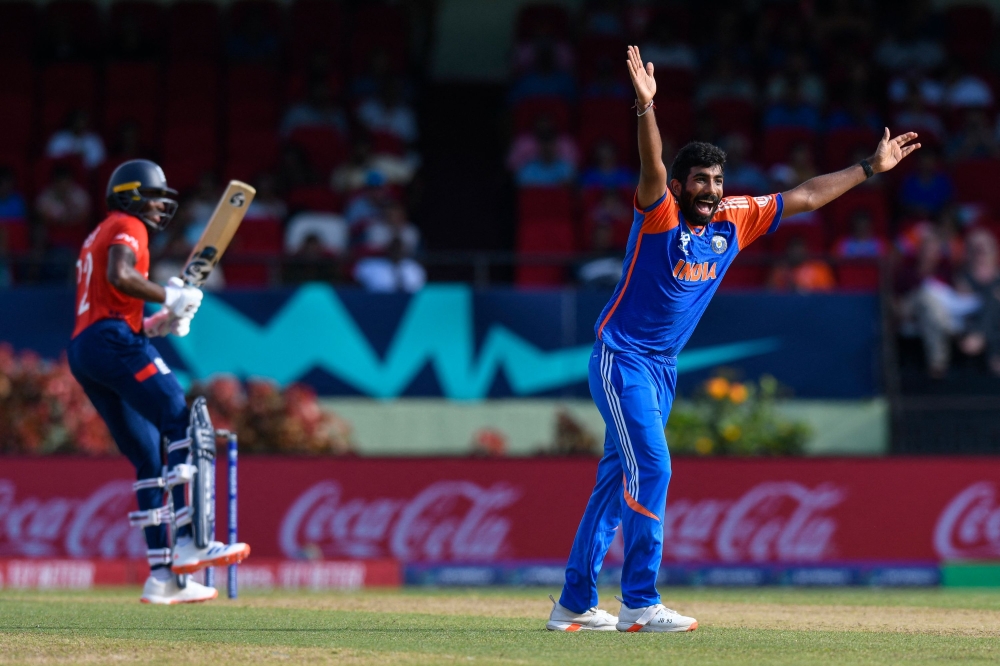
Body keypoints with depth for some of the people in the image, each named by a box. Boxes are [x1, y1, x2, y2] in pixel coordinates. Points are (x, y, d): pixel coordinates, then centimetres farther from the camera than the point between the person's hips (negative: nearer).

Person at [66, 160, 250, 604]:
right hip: (113, 340, -10)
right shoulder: (127, 227, 2)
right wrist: (170, 296, -10)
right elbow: (119, 276, -20)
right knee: (185, 426, -18)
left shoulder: (96, 237, 32)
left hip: (82, 351, 10)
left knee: (149, 459, 8)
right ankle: (191, 542, -31)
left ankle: (163, 576, 2)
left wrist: (155, 325, 19)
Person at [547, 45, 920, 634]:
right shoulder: (660, 213, -14)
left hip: (664, 369, 7)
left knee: (617, 480, 10)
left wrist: (871, 169, 10)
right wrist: (647, 107, -52)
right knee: (651, 468, -17)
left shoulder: (735, 219, 4)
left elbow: (806, 197, 11)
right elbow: (652, 168, -34)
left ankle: (576, 605, 15)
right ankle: (640, 605, -17)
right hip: (621, 359, -7)